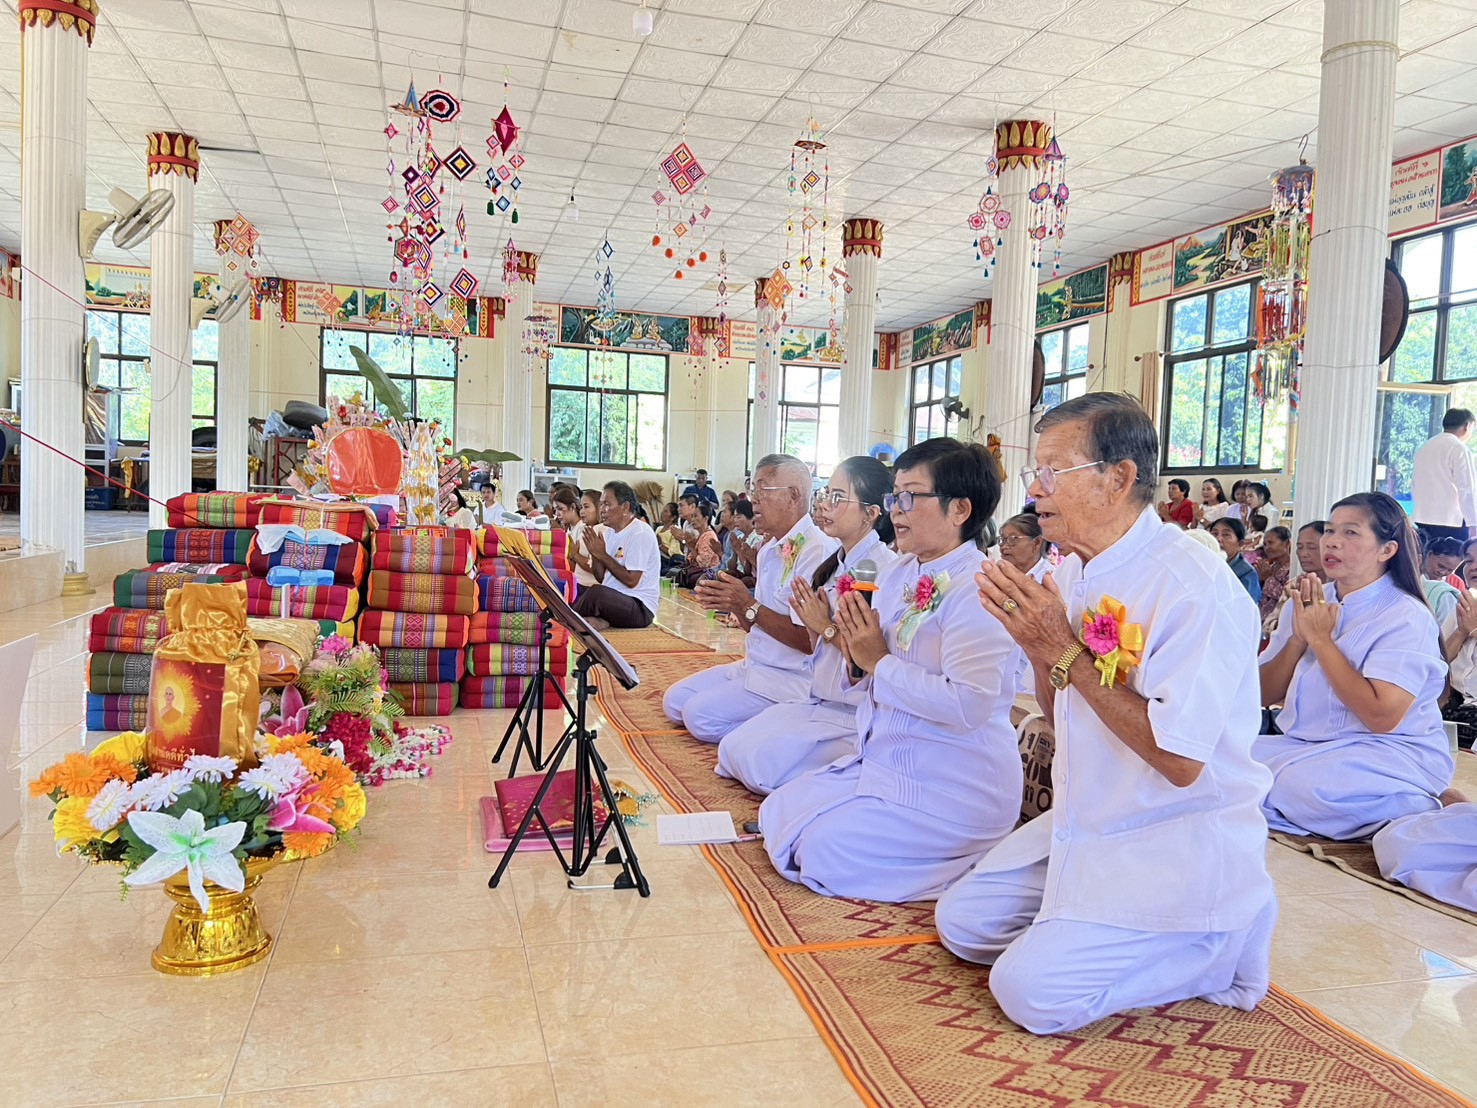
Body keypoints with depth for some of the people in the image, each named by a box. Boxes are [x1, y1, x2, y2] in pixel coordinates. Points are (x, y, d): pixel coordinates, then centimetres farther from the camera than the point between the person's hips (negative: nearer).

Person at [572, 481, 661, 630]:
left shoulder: (640, 534, -13)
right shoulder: (610, 532, 12)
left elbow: (631, 580, -19)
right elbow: (601, 578, 13)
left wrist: (603, 555, -15)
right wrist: (595, 554, -6)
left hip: (640, 607, -8)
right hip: (610, 598, 8)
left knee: (596, 592, -34)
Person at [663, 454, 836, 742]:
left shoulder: (816, 551, -19)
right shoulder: (769, 550, 10)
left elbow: (811, 640, -23)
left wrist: (749, 606, -19)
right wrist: (733, 604, -5)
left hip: (792, 678, -10)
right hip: (754, 665, 10)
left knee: (700, 714, -19)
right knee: (675, 701, 8)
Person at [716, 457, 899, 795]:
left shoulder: (885, 569, -17)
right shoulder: (834, 565, 9)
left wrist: (827, 628, -13)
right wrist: (811, 623, -6)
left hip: (855, 717, -8)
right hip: (820, 703, 9)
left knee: (758, 760, -16)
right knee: (733, 749, 0)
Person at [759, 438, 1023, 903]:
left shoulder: (976, 589, -19)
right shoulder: (898, 573, 7)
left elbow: (968, 704, -29)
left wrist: (880, 663, -20)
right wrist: (856, 656, -6)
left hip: (953, 789, -9)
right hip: (884, 759, 9)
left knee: (823, 851, -16)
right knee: (777, 811, 9)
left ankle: (969, 864, 2)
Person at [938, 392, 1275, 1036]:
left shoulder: (1195, 588, -23)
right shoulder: (1074, 570, 3)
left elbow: (1179, 759, -26)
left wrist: (1065, 652, -25)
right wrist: (1034, 641, -11)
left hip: (1179, 845, -8)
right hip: (1089, 824, 8)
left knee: (1032, 991, -14)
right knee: (960, 923, 8)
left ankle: (1219, 942, 4)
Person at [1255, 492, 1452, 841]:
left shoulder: (1406, 616, -9)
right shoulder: (1308, 602, 9)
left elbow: (1382, 716, -22)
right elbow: (1264, 696, 6)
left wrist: (1320, 638, -17)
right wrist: (1298, 638, -11)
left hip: (1391, 753, -5)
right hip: (1305, 745, 5)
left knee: (1309, 784, -34)